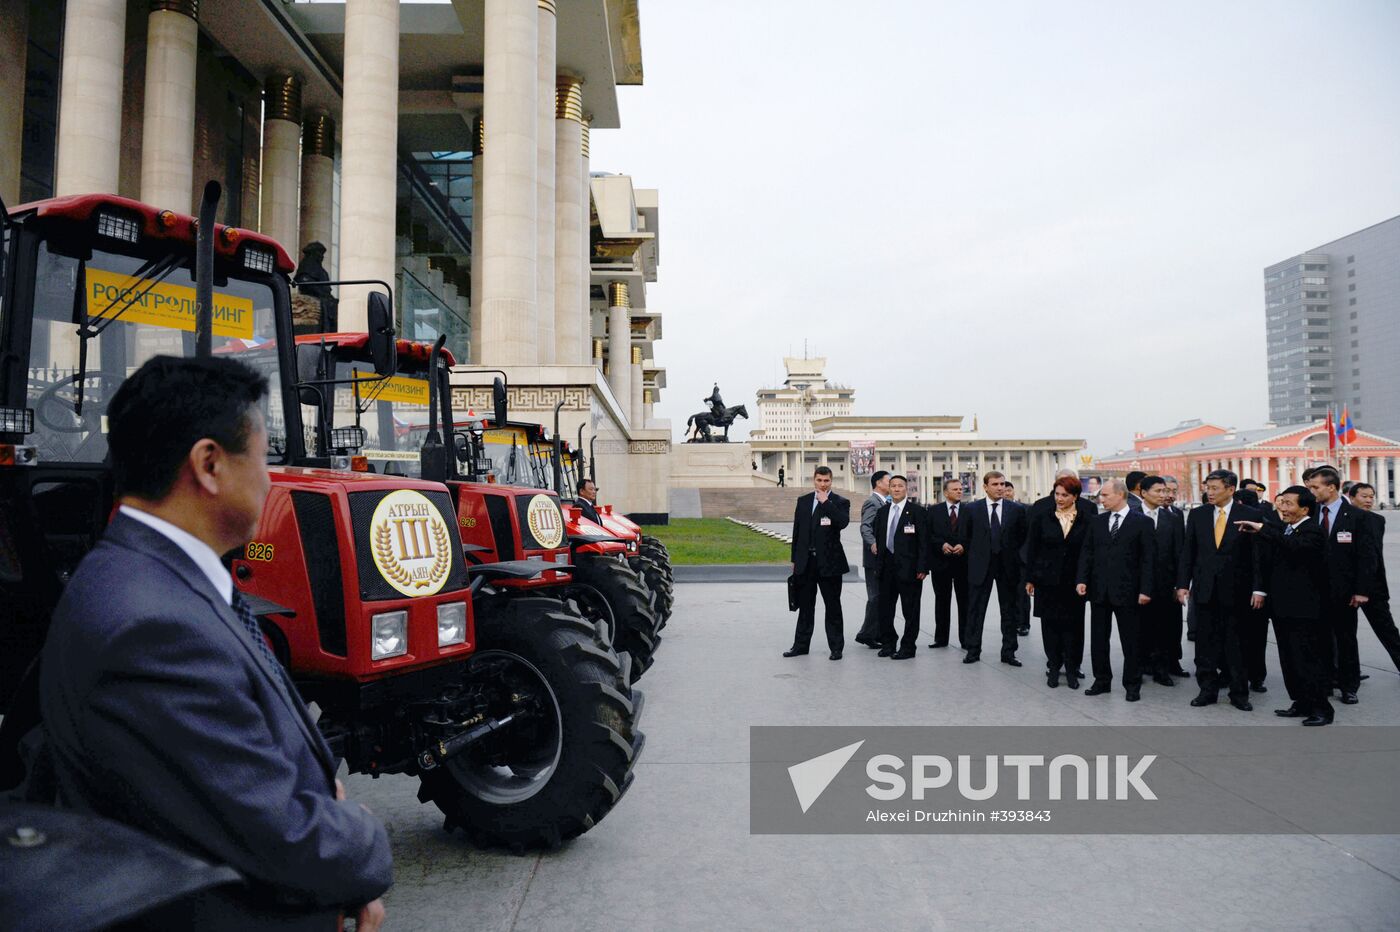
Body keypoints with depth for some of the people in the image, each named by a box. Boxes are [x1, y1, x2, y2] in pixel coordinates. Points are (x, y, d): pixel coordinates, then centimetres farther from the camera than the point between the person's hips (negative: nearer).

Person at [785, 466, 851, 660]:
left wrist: (826, 502, -19)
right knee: (805, 606, 12)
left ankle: (836, 647, 12)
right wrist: (794, 559, 10)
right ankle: (801, 645, 20)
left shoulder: (839, 503, -2)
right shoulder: (803, 501, 9)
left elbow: (843, 522, -22)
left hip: (829, 562, -4)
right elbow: (797, 531, 11)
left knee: (833, 607, 4)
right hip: (806, 561, 4)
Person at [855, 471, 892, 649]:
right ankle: (866, 634, -1)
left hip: (884, 558, 10)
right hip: (875, 558, -10)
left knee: (881, 597, 14)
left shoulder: (883, 502, 16)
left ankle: (878, 634, 21)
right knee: (876, 597, -7)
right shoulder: (872, 502, -14)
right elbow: (865, 527, -27)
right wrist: (873, 544, -42)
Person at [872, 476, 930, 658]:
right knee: (885, 607, 10)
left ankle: (908, 647, 10)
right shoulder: (882, 511, 12)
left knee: (910, 609, 1)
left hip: (908, 567, -5)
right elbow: (878, 538, 14)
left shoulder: (916, 511, -4)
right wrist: (878, 564, 7)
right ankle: (887, 643, 22)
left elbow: (923, 541, -7)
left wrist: (922, 568, -13)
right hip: (887, 566, 5)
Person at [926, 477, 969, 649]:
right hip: (940, 563, 1)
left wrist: (963, 546, -14)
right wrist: (942, 545, -13)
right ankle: (941, 638, 16)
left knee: (964, 602, 2)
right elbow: (929, 535, 1)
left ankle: (965, 639, 9)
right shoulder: (934, 511, 5)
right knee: (942, 601, 8)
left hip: (963, 562, -1)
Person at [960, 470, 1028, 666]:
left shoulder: (1016, 510, 1)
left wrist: (1011, 553, 6)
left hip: (1007, 566, 1)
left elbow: (1022, 535, 11)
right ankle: (973, 651, 11)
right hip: (981, 566, -1)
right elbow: (965, 536, 9)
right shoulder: (972, 509, -1)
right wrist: (975, 555, 7)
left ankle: (1008, 652, 15)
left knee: (1009, 611, 7)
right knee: (976, 610, 3)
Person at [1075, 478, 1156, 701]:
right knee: (1098, 639, 10)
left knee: (1130, 641, 5)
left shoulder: (1142, 522, -5)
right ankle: (1102, 680, 22)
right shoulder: (1097, 521, 8)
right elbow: (1087, 552, 8)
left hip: (1127, 591, -4)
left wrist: (1145, 589, -13)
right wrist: (1082, 579, -3)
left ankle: (1132, 685, 17)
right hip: (1099, 590, 4)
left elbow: (1148, 558, -7)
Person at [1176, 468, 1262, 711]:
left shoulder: (1251, 515, -2)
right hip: (1204, 588, 3)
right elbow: (1188, 552, 8)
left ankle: (1239, 693, 16)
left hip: (1234, 589, -3)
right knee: (1205, 643, 8)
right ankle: (1208, 689, 17)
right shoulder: (1197, 515, 7)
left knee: (1235, 643, 5)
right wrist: (1183, 583, 2)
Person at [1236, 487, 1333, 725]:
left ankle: (1321, 708, 4)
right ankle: (1302, 703, 20)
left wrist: (1262, 529, -32)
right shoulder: (1280, 528, 12)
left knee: (1308, 658, -5)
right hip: (1281, 605, 8)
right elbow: (1267, 561, 21)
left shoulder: (1312, 531, -12)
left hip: (1303, 607, -8)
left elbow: (1295, 545, -32)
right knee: (1289, 659, 12)